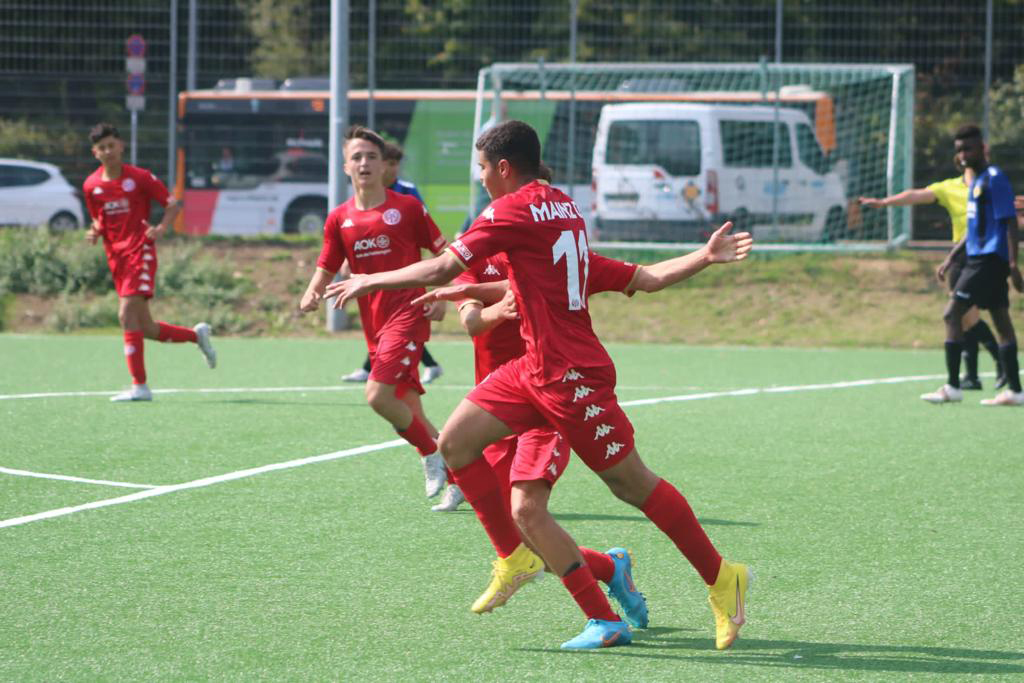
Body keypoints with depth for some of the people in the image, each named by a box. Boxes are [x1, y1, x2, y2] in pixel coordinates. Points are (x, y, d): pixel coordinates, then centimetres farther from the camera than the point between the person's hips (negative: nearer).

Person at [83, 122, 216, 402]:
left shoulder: (139, 177, -6)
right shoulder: (91, 186, 6)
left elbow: (173, 204, 0)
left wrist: (161, 228, -19)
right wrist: (95, 232, -4)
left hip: (140, 251, -6)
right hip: (116, 257, 6)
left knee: (127, 314, -21)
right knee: (146, 329, 7)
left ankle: (139, 386, -19)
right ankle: (197, 335, 33)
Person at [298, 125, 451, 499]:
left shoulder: (407, 207, -3)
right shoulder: (339, 219, 8)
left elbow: (444, 254, 4)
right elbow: (325, 270, 12)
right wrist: (312, 295, -10)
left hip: (408, 315, -5)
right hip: (374, 324, 5)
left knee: (377, 395, -21)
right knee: (408, 409, 7)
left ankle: (433, 455, -1)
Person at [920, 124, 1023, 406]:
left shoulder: (994, 179, -12)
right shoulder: (975, 182, 17)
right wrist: (951, 259, 22)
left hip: (989, 259, -10)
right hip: (979, 258, 10)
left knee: (952, 314, -9)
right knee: (1001, 320, 7)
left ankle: (952, 387, -8)